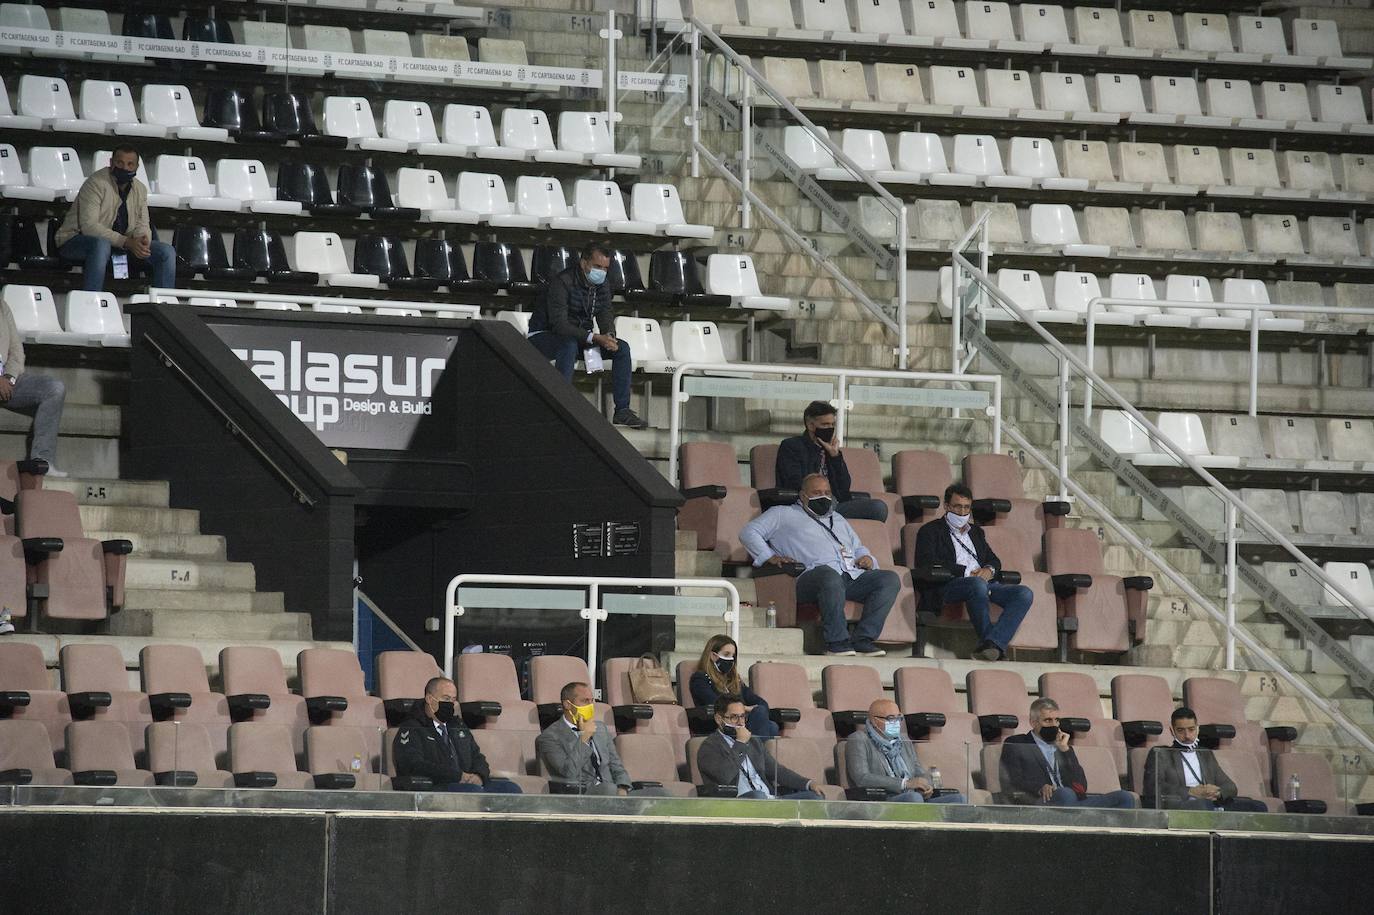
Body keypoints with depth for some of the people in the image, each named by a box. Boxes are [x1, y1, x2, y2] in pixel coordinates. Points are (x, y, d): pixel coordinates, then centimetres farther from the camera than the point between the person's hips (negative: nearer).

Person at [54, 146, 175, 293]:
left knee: (167, 252, -7)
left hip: (122, 245, 7)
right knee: (101, 245, -42)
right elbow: (88, 226, -25)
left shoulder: (140, 189, 8)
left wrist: (143, 241, -21)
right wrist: (126, 242, -32)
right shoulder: (96, 183, -16)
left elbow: (142, 225, 7)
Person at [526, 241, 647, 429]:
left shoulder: (602, 286, 2)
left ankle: (622, 411, -9)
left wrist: (609, 336, -28)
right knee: (570, 345, -41)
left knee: (622, 348, -9)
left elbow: (605, 316, -3)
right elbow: (559, 324, -32)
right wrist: (594, 338, -40)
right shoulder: (562, 283, -24)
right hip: (545, 336, -8)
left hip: (580, 337, 8)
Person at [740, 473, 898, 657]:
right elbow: (749, 532, 12)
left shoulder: (837, 519, 38)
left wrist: (866, 558, 15)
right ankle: (836, 642, -36)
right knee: (830, 576, -43)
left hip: (852, 576, 6)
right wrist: (769, 557, -4)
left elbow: (859, 548, 41)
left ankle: (863, 639, -26)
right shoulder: (783, 515, 21)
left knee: (890, 579, -19)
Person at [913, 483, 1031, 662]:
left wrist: (989, 570, -1)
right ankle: (996, 647, -38)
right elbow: (926, 563, -4)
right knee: (977, 584, -41)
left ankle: (993, 643, -40)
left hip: (984, 582, 6)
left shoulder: (975, 532, 33)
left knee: (1024, 594, -22)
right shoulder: (930, 531, 13)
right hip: (948, 586, -6)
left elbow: (994, 560, 26)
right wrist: (966, 572, -10)